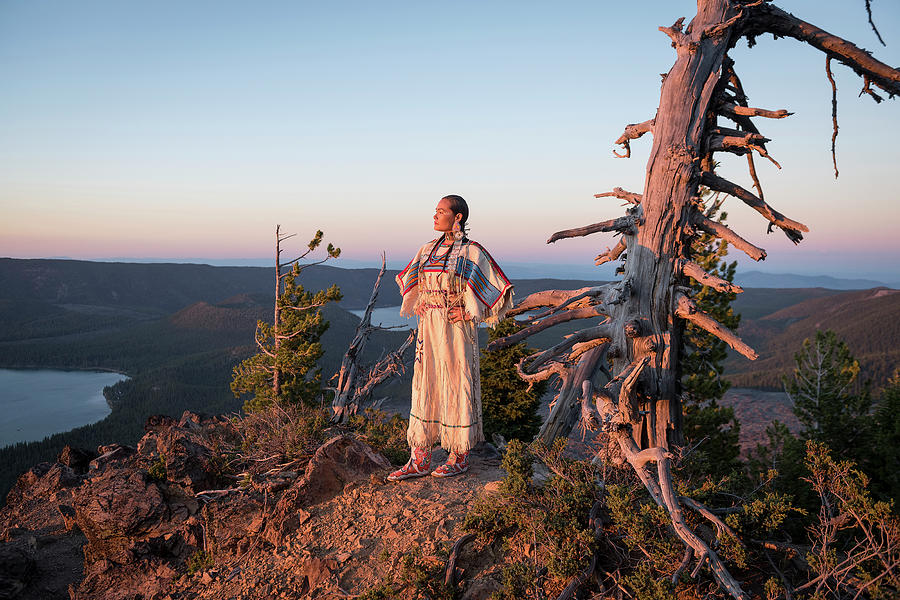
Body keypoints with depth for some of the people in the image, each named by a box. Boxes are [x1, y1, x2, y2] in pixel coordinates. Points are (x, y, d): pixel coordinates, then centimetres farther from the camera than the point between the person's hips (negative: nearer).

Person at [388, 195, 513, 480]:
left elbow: (499, 291, -6)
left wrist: (468, 313, -9)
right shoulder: (428, 250, 10)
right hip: (428, 328, 6)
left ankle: (460, 456, 16)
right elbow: (408, 281, 28)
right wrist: (419, 307, 13)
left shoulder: (472, 252, -7)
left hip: (456, 330, -6)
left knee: (457, 387, 2)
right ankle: (419, 459, 13)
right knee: (424, 387, 6)